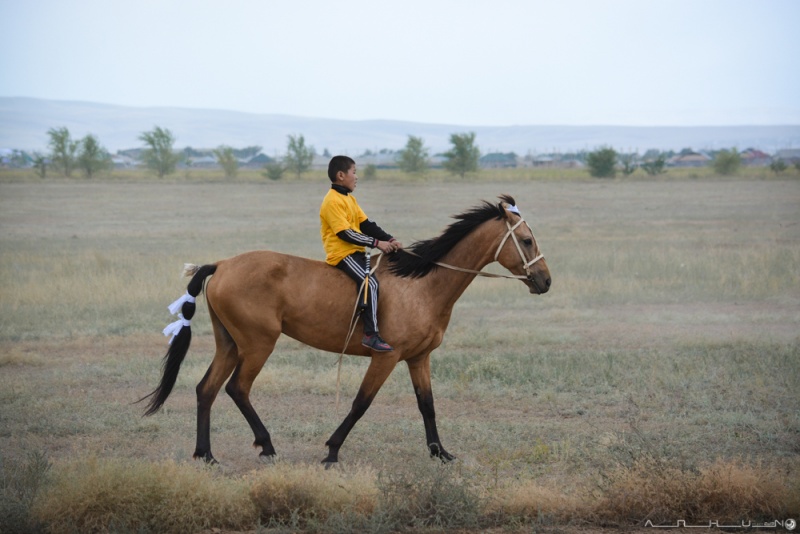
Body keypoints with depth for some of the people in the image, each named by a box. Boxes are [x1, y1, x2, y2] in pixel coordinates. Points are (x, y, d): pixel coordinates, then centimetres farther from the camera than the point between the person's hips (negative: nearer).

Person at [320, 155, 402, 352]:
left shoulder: (350, 199, 17)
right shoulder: (333, 201, -14)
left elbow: (366, 225, 13)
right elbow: (345, 234, -21)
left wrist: (389, 240, -1)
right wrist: (376, 243, -20)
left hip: (355, 252, 10)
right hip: (341, 253, -10)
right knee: (370, 282, -26)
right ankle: (371, 335, -29)